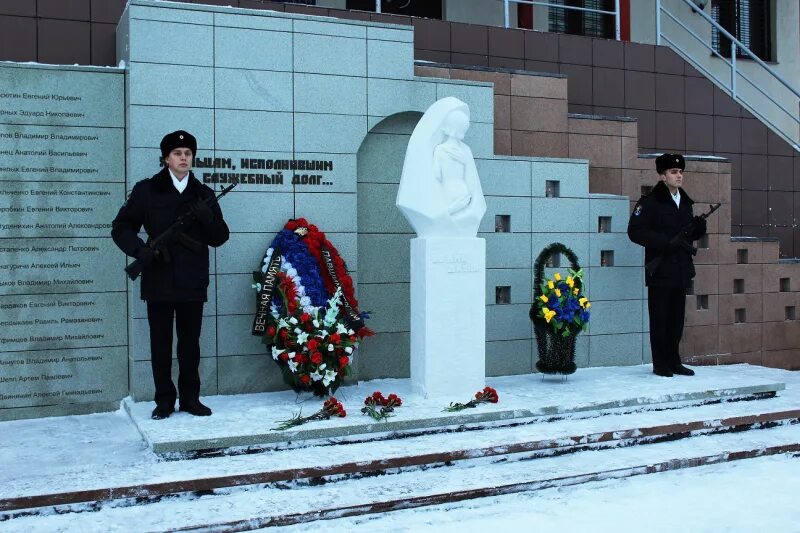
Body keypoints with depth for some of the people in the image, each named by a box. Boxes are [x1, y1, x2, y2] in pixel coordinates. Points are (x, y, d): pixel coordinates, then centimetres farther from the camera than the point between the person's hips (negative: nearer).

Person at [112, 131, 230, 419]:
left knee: (190, 343, 8)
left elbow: (220, 237, 7)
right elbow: (121, 228, 6)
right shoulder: (146, 190, 4)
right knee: (160, 343, 5)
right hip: (158, 281, -1)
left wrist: (208, 217, -14)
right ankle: (164, 400, 16)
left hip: (193, 283, 2)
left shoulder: (203, 194, 9)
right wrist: (140, 250, -12)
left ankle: (190, 398, 19)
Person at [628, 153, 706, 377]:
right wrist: (667, 242, -21)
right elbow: (635, 231, -17)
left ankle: (673, 361, 21)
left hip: (681, 270, 7)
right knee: (660, 319, 0)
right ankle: (660, 365, 8)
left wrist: (699, 226, -1)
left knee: (677, 319, 11)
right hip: (660, 270, -7)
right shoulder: (649, 202, -7)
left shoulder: (685, 202, 15)